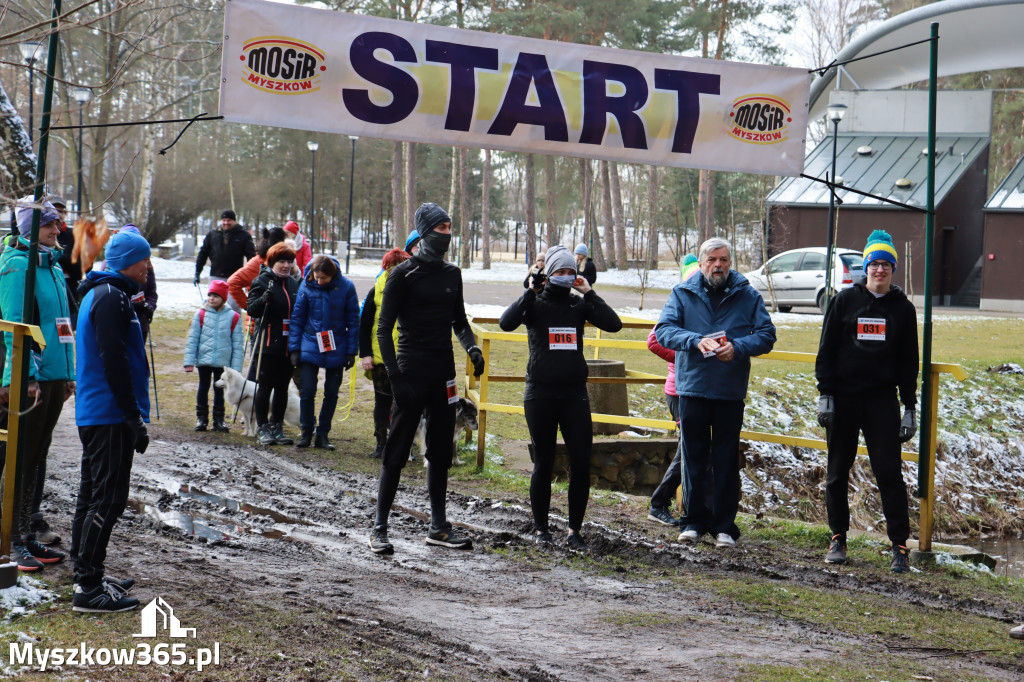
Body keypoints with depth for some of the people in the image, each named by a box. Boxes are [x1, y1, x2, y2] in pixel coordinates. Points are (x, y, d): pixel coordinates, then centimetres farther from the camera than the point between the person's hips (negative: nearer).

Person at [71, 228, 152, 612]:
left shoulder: (99, 294, 19)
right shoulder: (112, 298, -15)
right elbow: (114, 362, -21)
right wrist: (135, 418, -20)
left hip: (93, 416, 11)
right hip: (110, 416, -11)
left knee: (92, 495, 16)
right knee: (108, 499, -9)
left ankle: (86, 576, 25)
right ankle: (89, 588, -9)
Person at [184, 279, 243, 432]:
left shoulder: (233, 317, -1)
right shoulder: (200, 315, 0)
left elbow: (238, 344, 3)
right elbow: (192, 339, 3)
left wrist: (236, 367, -1)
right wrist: (189, 361, -3)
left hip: (223, 361, 0)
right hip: (204, 360, 0)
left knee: (219, 389, 9)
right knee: (203, 387, 8)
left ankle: (219, 419, 18)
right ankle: (201, 418, 17)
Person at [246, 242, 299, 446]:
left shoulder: (294, 284, 12)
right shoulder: (262, 281, -4)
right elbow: (252, 310, -11)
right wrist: (264, 299, -29)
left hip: (289, 344, 5)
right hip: (268, 344, -5)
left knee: (282, 387, 10)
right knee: (265, 386, 0)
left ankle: (277, 427, 17)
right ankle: (262, 428, 7)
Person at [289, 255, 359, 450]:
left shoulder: (346, 287, -9)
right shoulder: (306, 286, -6)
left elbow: (353, 320, -1)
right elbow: (297, 318, 1)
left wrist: (351, 351, -3)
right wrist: (294, 348, -2)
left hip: (336, 351, 0)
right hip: (310, 348, 0)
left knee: (332, 393, 8)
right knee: (307, 391, -3)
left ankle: (323, 434, 19)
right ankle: (306, 432, 13)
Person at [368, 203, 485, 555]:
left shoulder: (451, 274, 12)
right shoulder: (404, 274, -7)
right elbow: (383, 329, -7)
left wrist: (472, 348, 4)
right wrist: (394, 374, -16)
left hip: (443, 373, 6)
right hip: (412, 373, -6)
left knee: (440, 452, 11)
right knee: (397, 451, -5)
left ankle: (438, 527, 19)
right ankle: (379, 528, 0)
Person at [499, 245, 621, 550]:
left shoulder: (579, 304, 8)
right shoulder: (535, 303, 1)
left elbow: (613, 324, -7)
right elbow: (507, 323, -18)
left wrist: (588, 293, -7)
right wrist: (531, 292, -15)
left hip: (575, 392, 2)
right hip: (540, 393, -2)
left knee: (581, 463, -4)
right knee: (543, 463, 5)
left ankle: (574, 530, 7)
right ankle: (540, 528, 18)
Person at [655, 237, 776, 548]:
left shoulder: (748, 296, 3)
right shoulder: (682, 293, 4)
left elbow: (766, 335, -1)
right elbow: (664, 330, -6)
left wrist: (738, 347, -19)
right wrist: (696, 341, -23)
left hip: (731, 392, 0)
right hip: (692, 386, 1)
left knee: (726, 460, 3)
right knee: (694, 458, 7)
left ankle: (724, 525, 11)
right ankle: (694, 520, 16)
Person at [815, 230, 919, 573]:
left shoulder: (903, 309, 7)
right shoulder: (845, 300, 4)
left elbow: (909, 362, 9)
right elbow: (826, 350, 4)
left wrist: (909, 408, 3)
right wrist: (825, 395, -4)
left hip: (882, 402, 0)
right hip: (843, 399, 1)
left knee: (889, 472, -6)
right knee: (837, 473, 6)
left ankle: (900, 545, -2)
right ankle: (838, 539, 17)